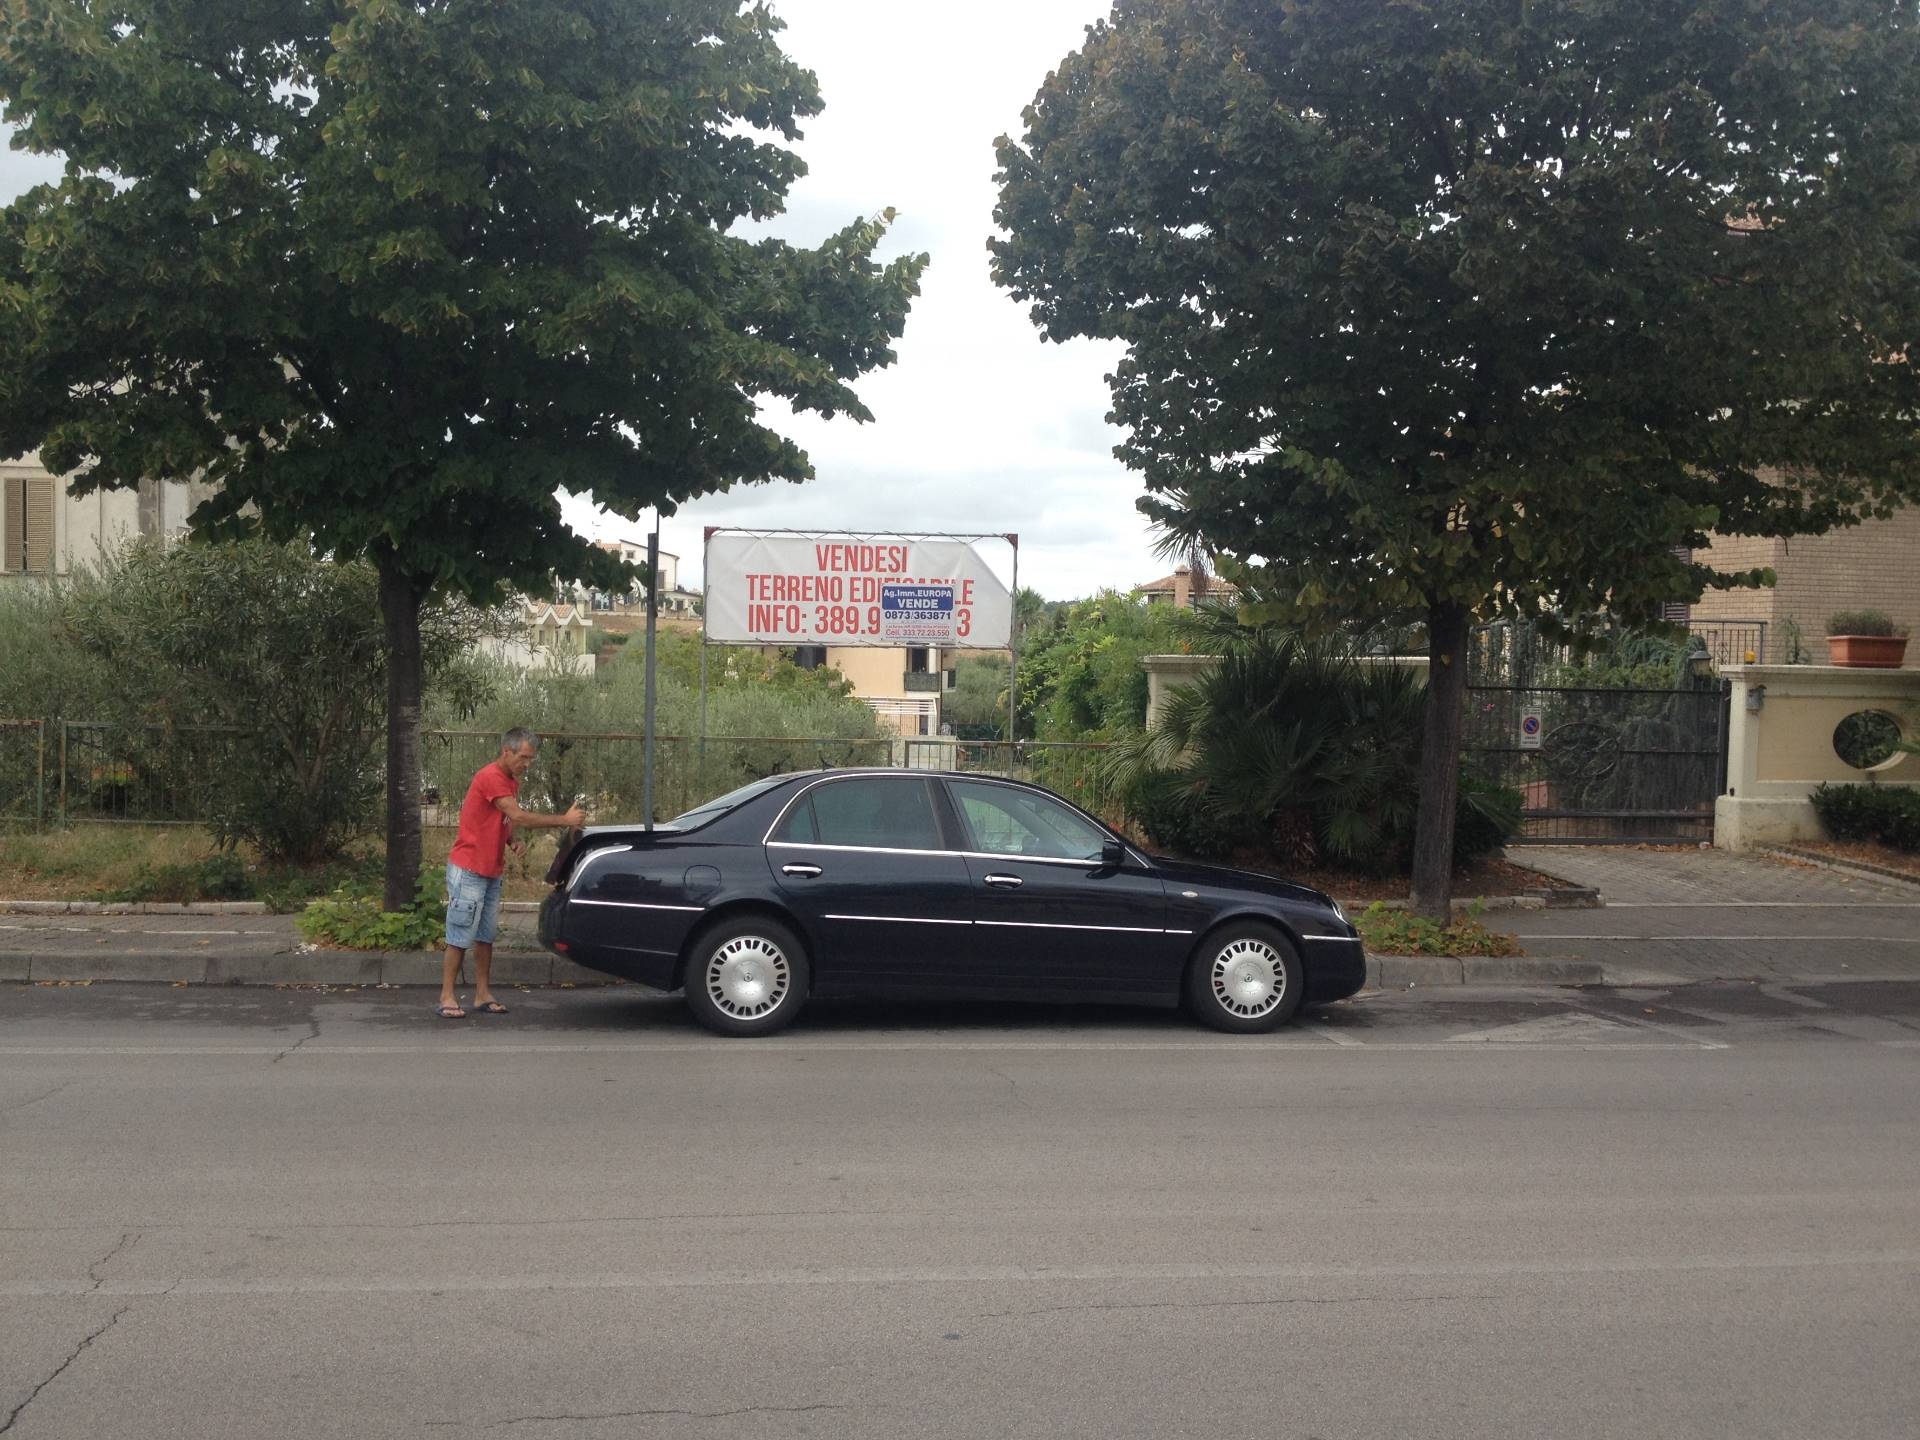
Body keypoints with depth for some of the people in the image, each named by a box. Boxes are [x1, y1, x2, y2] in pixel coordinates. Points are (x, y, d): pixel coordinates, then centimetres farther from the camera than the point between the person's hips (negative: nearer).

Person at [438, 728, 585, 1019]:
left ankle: (483, 995, 15)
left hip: (491, 872, 9)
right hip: (468, 870, -9)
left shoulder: (511, 781, 11)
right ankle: (447, 997, 1)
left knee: (486, 936, 10)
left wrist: (512, 840, -3)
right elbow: (518, 816, -25)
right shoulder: (490, 777, -18)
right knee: (460, 938, -4)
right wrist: (563, 820, -23)